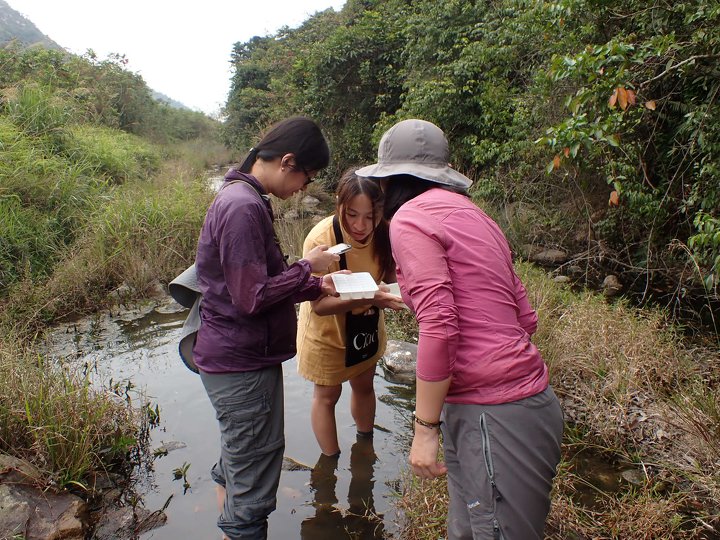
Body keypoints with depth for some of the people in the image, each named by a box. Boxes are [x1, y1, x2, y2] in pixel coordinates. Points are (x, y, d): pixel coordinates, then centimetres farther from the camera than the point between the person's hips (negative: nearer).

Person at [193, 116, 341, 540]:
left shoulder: (245, 199, 11)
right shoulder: (244, 207, -22)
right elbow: (252, 297, -24)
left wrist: (317, 287, 7)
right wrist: (307, 266, -13)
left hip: (237, 359, 10)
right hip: (243, 363, -10)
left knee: (239, 462, 28)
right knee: (253, 487, 4)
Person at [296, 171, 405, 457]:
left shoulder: (384, 233, -22)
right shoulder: (320, 239, -33)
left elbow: (389, 276, -6)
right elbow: (319, 304, -32)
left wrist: (392, 294, -30)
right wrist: (368, 298, -48)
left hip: (367, 328, 4)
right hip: (328, 331, -4)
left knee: (364, 387, 24)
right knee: (327, 395, 13)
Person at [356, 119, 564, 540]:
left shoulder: (410, 216, -8)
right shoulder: (469, 213, 17)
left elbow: (439, 328, -19)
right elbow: (525, 318, 15)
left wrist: (425, 427, -10)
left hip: (495, 417, -9)